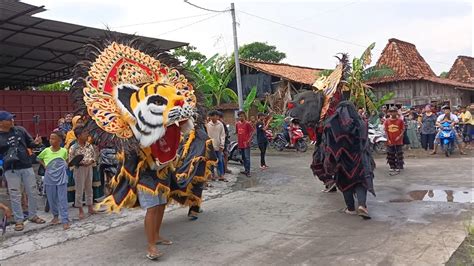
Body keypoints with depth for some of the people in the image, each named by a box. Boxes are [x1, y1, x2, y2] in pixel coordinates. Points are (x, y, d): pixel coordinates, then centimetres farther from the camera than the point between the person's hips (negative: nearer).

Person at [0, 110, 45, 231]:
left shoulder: (20, 130, 2)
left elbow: (29, 143, 11)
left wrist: (36, 142, -10)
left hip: (27, 166, 3)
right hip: (11, 170, -3)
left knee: (33, 192, 9)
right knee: (15, 195, 4)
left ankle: (32, 215, 26)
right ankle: (19, 220, 16)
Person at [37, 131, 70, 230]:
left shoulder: (64, 151, -6)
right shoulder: (46, 151, -4)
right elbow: (39, 158, 16)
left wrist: (65, 165, -4)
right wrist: (44, 165, 2)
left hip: (61, 178, -2)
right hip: (49, 179, 2)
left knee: (63, 200, -2)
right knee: (51, 199, 13)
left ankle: (65, 220, 0)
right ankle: (55, 216, 33)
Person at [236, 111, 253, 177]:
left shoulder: (247, 123, -7)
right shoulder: (237, 124, 10)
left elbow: (251, 132, -6)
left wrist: (248, 140, -11)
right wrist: (238, 140, 13)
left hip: (246, 144, -6)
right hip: (240, 144, 6)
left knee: (247, 158, -8)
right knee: (243, 158, 14)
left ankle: (248, 172, -6)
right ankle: (246, 170, 24)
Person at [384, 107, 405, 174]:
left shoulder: (400, 120, -3)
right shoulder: (387, 121, 2)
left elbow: (403, 130, -1)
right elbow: (386, 131, 5)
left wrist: (399, 136, -13)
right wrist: (388, 139, -3)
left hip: (398, 141, -2)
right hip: (390, 141, 2)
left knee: (399, 154, 1)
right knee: (390, 155, 8)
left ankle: (398, 167, 9)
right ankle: (392, 167, 20)